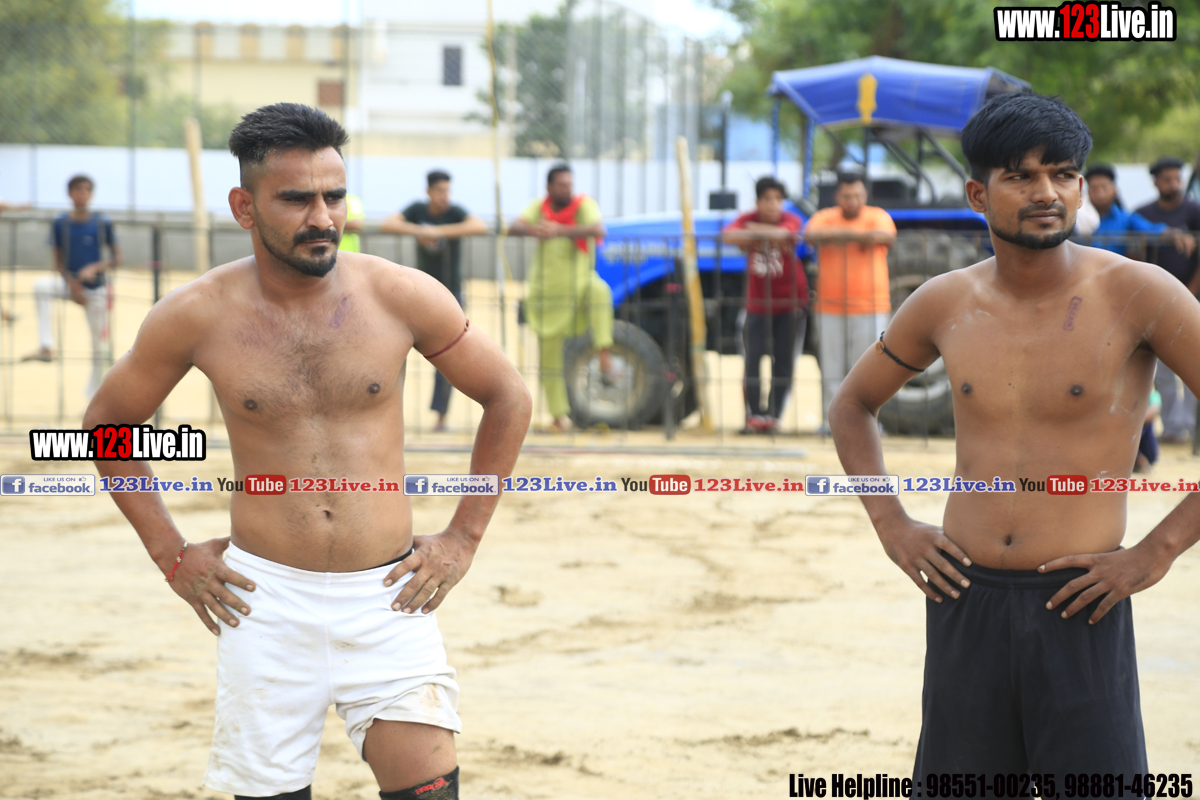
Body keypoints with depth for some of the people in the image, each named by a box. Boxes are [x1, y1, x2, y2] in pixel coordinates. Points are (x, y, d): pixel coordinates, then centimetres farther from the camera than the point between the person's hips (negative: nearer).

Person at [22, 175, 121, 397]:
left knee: (98, 344, 1)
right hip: (69, 282, 0)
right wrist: (73, 285, -13)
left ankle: (93, 394, 18)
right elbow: (59, 261, 2)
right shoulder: (61, 223, -2)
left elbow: (117, 259, -1)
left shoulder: (102, 223, -4)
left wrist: (96, 268, -19)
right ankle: (46, 347, -32)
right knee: (40, 287, -31)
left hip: (95, 287, 0)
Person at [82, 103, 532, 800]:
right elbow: (106, 421, 12)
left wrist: (464, 538, 6)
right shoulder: (198, 317, -3)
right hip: (265, 604, 0)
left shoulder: (402, 297, -4)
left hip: (389, 600, 0)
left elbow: (509, 399, 10)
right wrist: (171, 555, 6)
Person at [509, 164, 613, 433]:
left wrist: (560, 231, -38)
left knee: (599, 290, -37)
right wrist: (531, 230, -37)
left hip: (579, 284, -3)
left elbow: (598, 229, -27)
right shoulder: (539, 207, 2)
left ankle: (605, 357, -39)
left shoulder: (584, 204, -7)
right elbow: (514, 227, -13)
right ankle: (558, 415, 19)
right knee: (549, 356, 4)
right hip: (547, 291, 3)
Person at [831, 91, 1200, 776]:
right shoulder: (946, 305, 5)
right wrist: (890, 523, 9)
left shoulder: (1135, 294, -8)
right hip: (964, 603, 4)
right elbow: (854, 404, 22)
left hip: (1079, 608, -4)